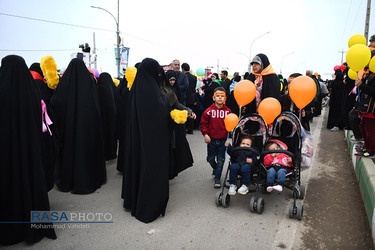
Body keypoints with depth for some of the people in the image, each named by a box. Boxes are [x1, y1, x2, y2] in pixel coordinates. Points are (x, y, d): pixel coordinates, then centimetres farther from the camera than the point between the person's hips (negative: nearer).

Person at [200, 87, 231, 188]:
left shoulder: (228, 111, -1)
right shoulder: (209, 111, -7)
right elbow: (203, 123, -3)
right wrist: (205, 134, -14)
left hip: (223, 140, 1)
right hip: (211, 139, 0)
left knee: (220, 160, 6)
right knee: (211, 159, 12)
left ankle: (217, 178, 19)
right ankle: (215, 168, 44)